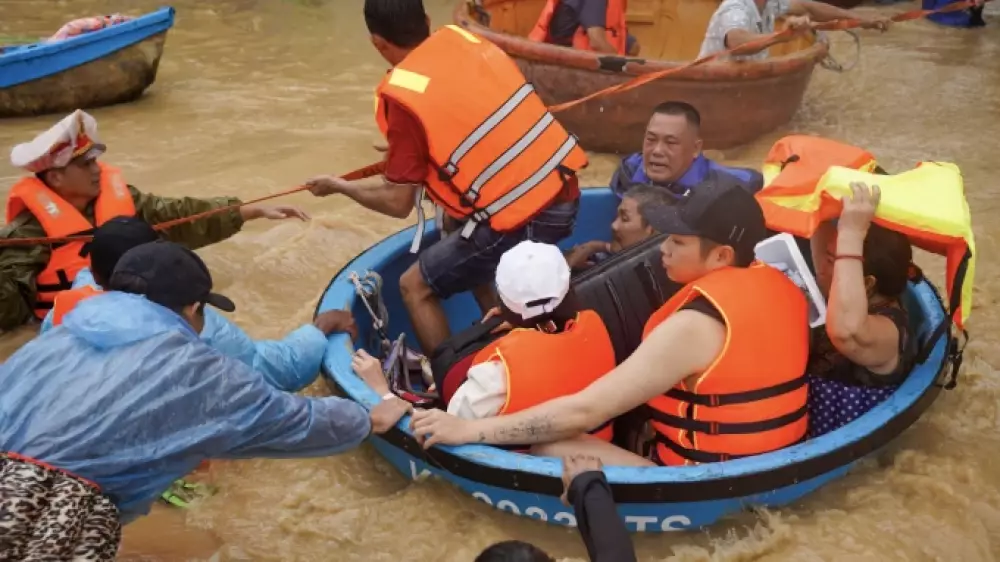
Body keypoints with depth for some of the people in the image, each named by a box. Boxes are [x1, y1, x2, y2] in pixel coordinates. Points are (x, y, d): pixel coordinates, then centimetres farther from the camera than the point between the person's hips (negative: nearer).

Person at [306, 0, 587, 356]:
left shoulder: (402, 97, -12)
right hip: (564, 193, 8)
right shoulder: (463, 39, 6)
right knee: (464, 250, 33)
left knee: (415, 287, 11)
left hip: (521, 219, -8)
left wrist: (338, 186, 12)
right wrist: (406, 154, 31)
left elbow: (398, 204, -6)